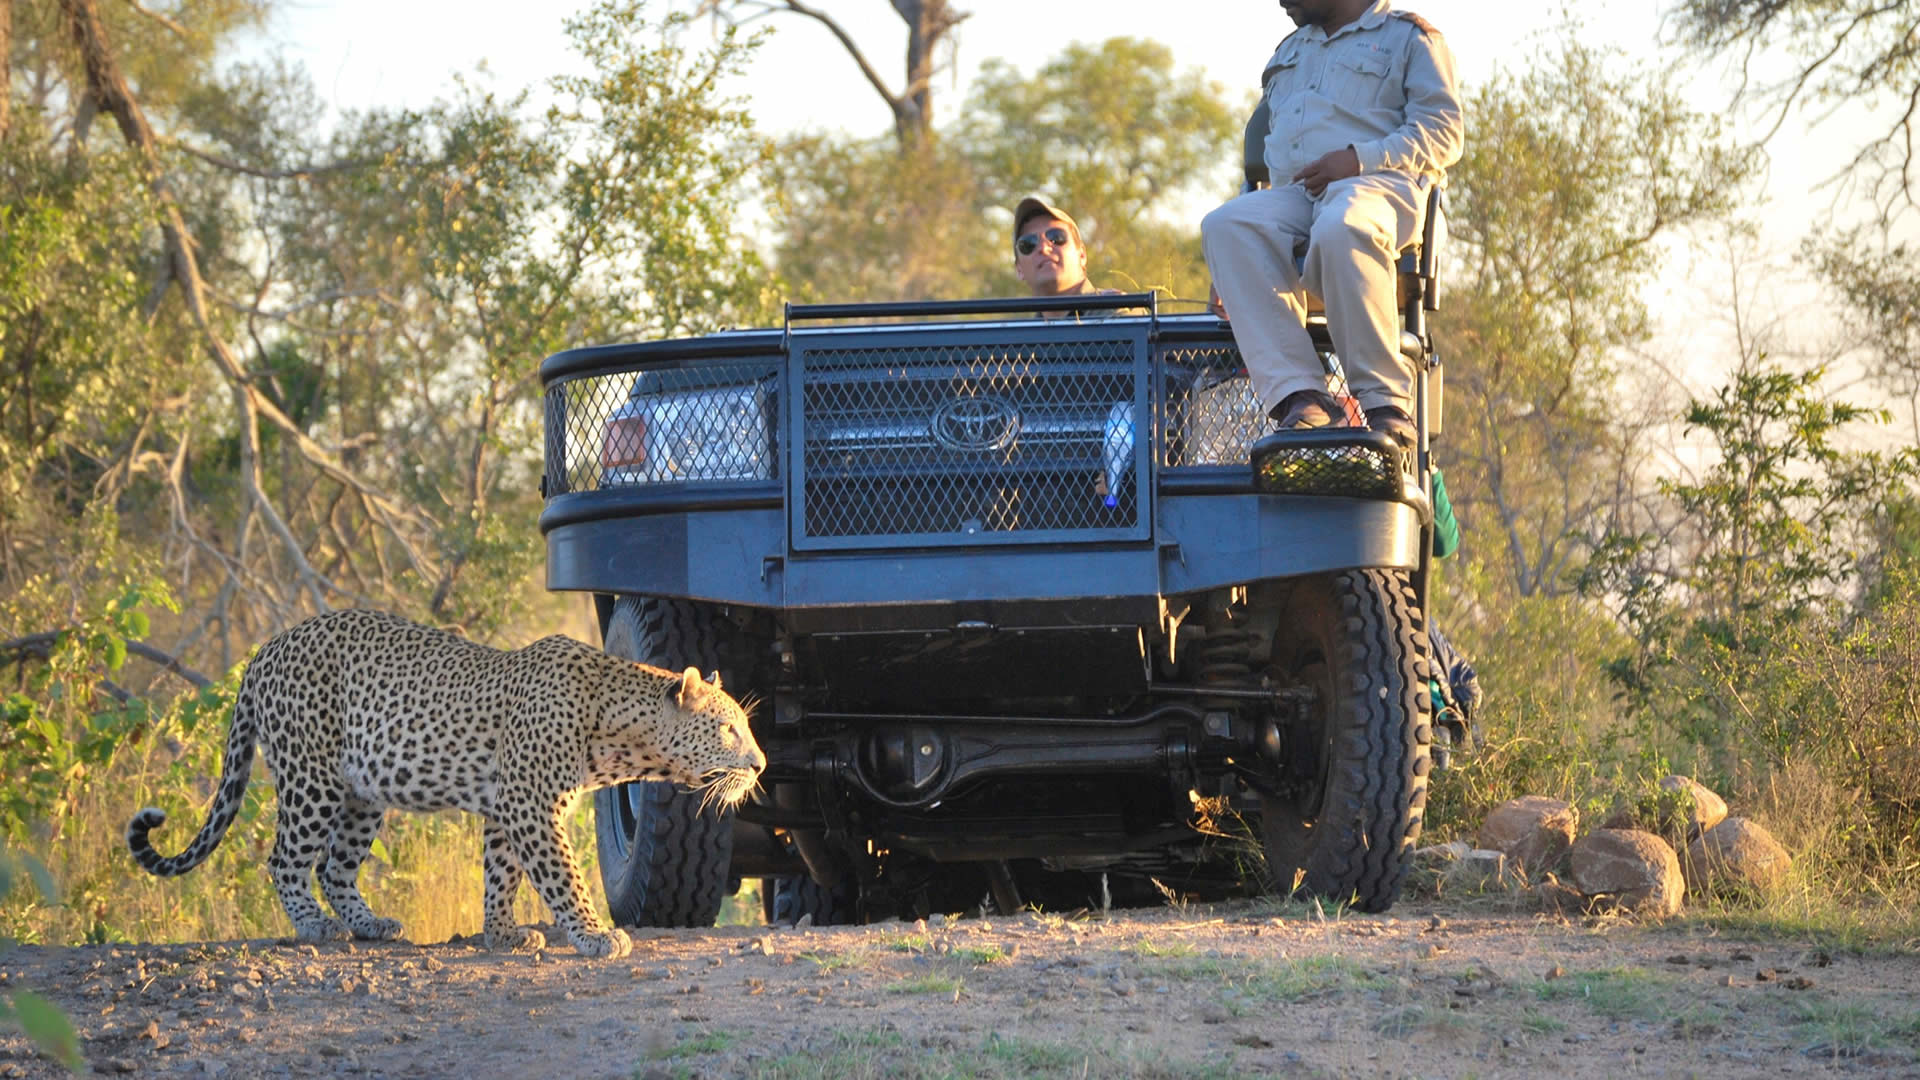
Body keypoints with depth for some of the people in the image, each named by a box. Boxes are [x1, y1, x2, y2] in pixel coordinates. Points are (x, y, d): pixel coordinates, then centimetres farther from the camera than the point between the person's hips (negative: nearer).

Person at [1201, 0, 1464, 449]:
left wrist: (1360, 158, -14)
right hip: (1292, 194, 6)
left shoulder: (1409, 37, 13)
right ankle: (1300, 395, -41)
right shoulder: (1289, 51, 33)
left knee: (1342, 229, -43)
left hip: (1377, 185, -5)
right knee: (1226, 227, -30)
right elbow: (1265, 145, 36)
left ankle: (1386, 401, -39)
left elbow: (1443, 131, 1)